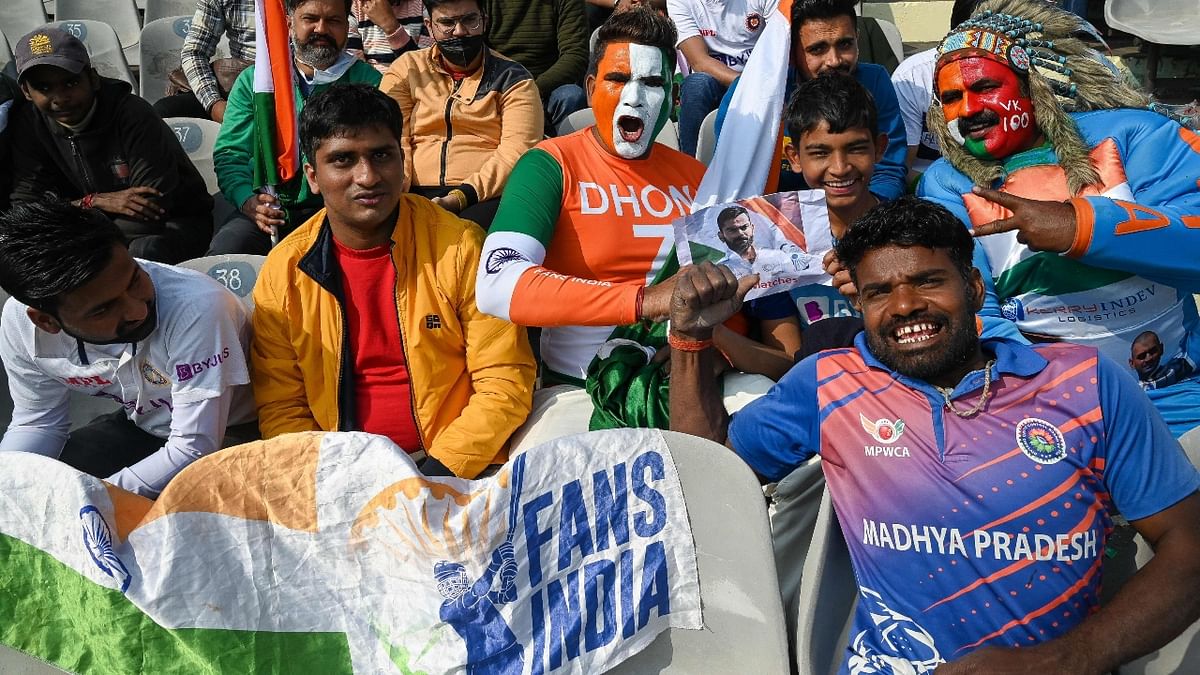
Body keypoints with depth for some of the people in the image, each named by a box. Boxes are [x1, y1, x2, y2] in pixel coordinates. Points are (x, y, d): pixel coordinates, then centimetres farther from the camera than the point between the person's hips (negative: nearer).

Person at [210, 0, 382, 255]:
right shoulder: (252, 80, 13)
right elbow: (229, 155, 9)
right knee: (224, 251, -27)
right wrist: (249, 203, -12)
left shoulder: (369, 82, 8)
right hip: (265, 210, 2)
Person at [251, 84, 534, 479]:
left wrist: (436, 475, -14)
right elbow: (280, 408, 6)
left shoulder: (460, 247, -4)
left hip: (456, 469, -1)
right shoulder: (284, 272, 3)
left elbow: (505, 383, -4)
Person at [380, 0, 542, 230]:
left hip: (484, 199, -2)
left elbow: (517, 152, -5)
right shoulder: (406, 69, 16)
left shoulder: (512, 78, 9)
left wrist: (462, 196, -19)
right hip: (415, 195, 2)